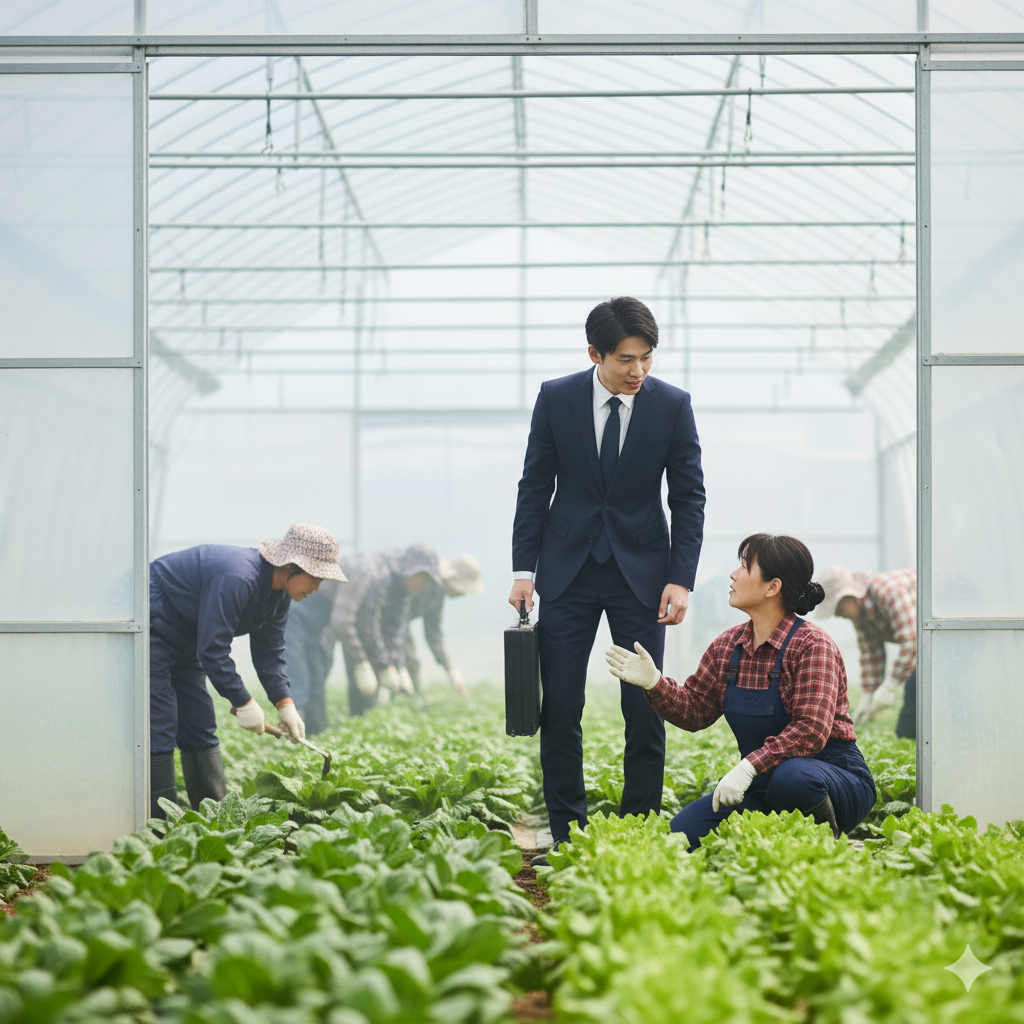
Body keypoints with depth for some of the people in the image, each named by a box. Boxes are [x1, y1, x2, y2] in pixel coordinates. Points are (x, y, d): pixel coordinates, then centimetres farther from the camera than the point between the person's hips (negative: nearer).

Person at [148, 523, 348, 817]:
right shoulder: (236, 579, -32)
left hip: (182, 645, 10)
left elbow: (270, 652, 7)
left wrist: (285, 704, -5)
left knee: (200, 727, 9)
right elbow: (212, 649, -31)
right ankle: (160, 820, -12)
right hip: (152, 630, -10)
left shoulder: (279, 593, -1)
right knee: (159, 726, -13)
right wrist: (243, 702, -24)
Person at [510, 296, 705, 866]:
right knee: (559, 707, -1)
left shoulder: (672, 405, -5)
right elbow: (535, 487, 3)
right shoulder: (556, 398, -3)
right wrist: (524, 570, -3)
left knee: (646, 707, -2)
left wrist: (681, 579, -10)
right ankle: (567, 833, 8)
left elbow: (689, 498, -1)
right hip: (568, 569, 1)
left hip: (641, 572, 0)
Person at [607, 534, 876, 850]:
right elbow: (694, 711, 11)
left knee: (791, 777, -41)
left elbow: (811, 730, -27)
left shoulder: (812, 645, -17)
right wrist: (654, 683, -9)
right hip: (760, 787, 6)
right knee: (681, 835, -14)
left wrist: (749, 767, -36)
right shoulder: (727, 647, 4)